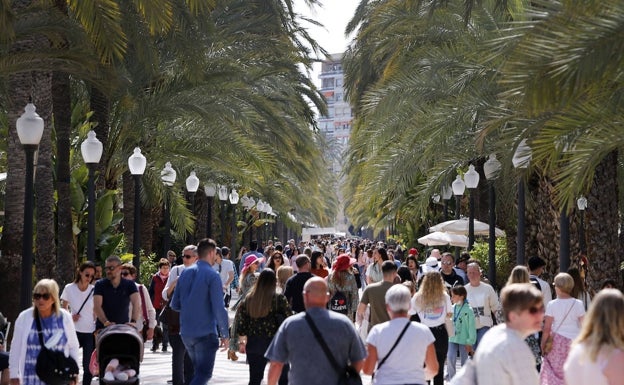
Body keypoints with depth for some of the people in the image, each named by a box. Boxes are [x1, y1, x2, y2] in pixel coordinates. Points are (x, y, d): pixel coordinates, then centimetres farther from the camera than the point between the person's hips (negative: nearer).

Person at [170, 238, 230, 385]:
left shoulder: (185, 273, 8)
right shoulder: (212, 275, -11)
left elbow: (175, 304, 11)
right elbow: (218, 308, -15)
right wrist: (224, 334, -7)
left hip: (186, 332, 7)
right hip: (206, 333, -7)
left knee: (199, 371, 20)